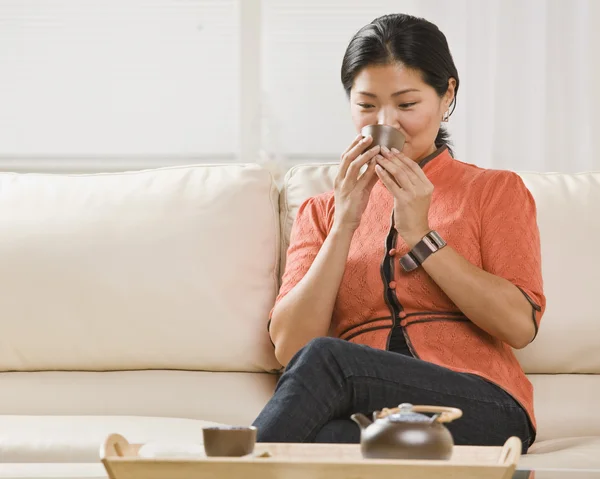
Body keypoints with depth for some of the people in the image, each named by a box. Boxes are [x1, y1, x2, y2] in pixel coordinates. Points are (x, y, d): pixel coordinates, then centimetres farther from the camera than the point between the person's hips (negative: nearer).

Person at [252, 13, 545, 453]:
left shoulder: (495, 191, 17)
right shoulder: (321, 212, 23)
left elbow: (520, 325, 0)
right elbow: (289, 346, 7)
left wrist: (420, 235, -4)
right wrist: (344, 226, 0)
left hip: (479, 409, -1)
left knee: (322, 358, -32)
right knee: (330, 435, -40)